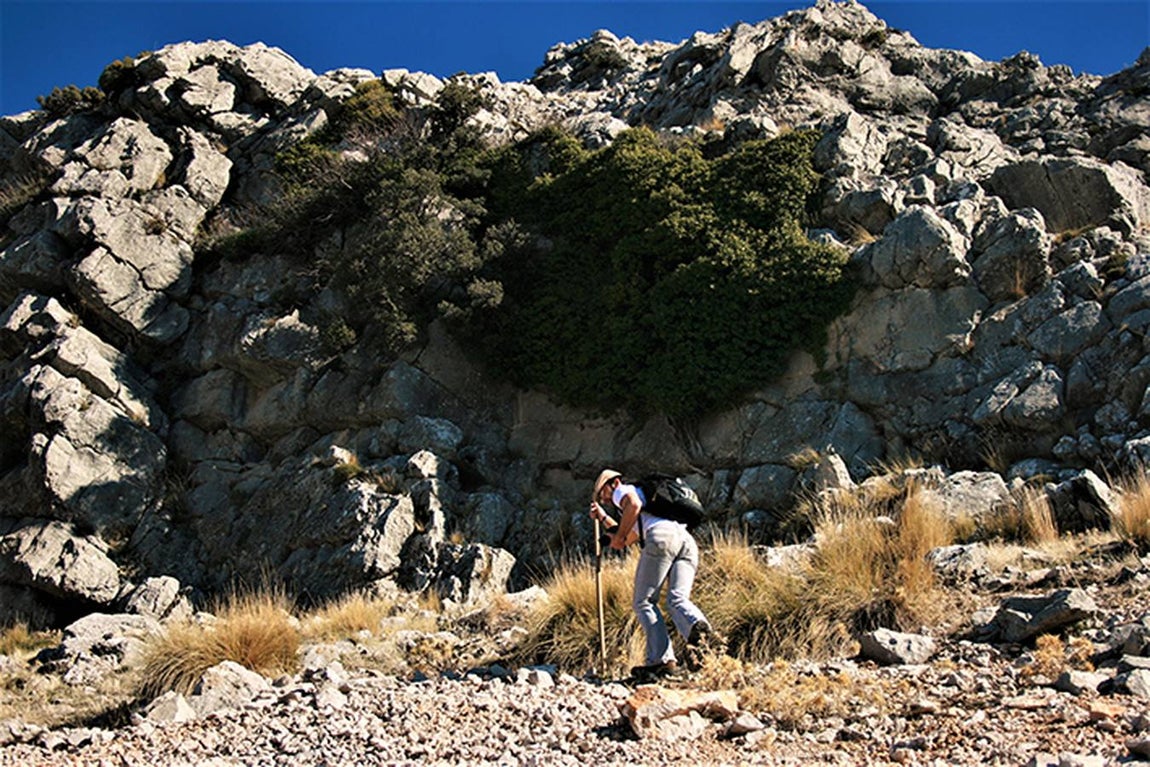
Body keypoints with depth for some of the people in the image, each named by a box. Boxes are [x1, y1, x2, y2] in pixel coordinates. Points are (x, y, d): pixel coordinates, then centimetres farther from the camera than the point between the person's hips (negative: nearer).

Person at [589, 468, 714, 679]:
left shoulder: (624, 490, 20)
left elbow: (634, 504, -5)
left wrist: (619, 536, 2)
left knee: (643, 602, -3)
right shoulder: (646, 497, 44)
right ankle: (696, 623, -41)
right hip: (688, 541, 7)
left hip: (662, 536, -7)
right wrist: (603, 517, 55)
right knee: (677, 599, -8)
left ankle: (662, 658, -17)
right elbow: (628, 539, 51)